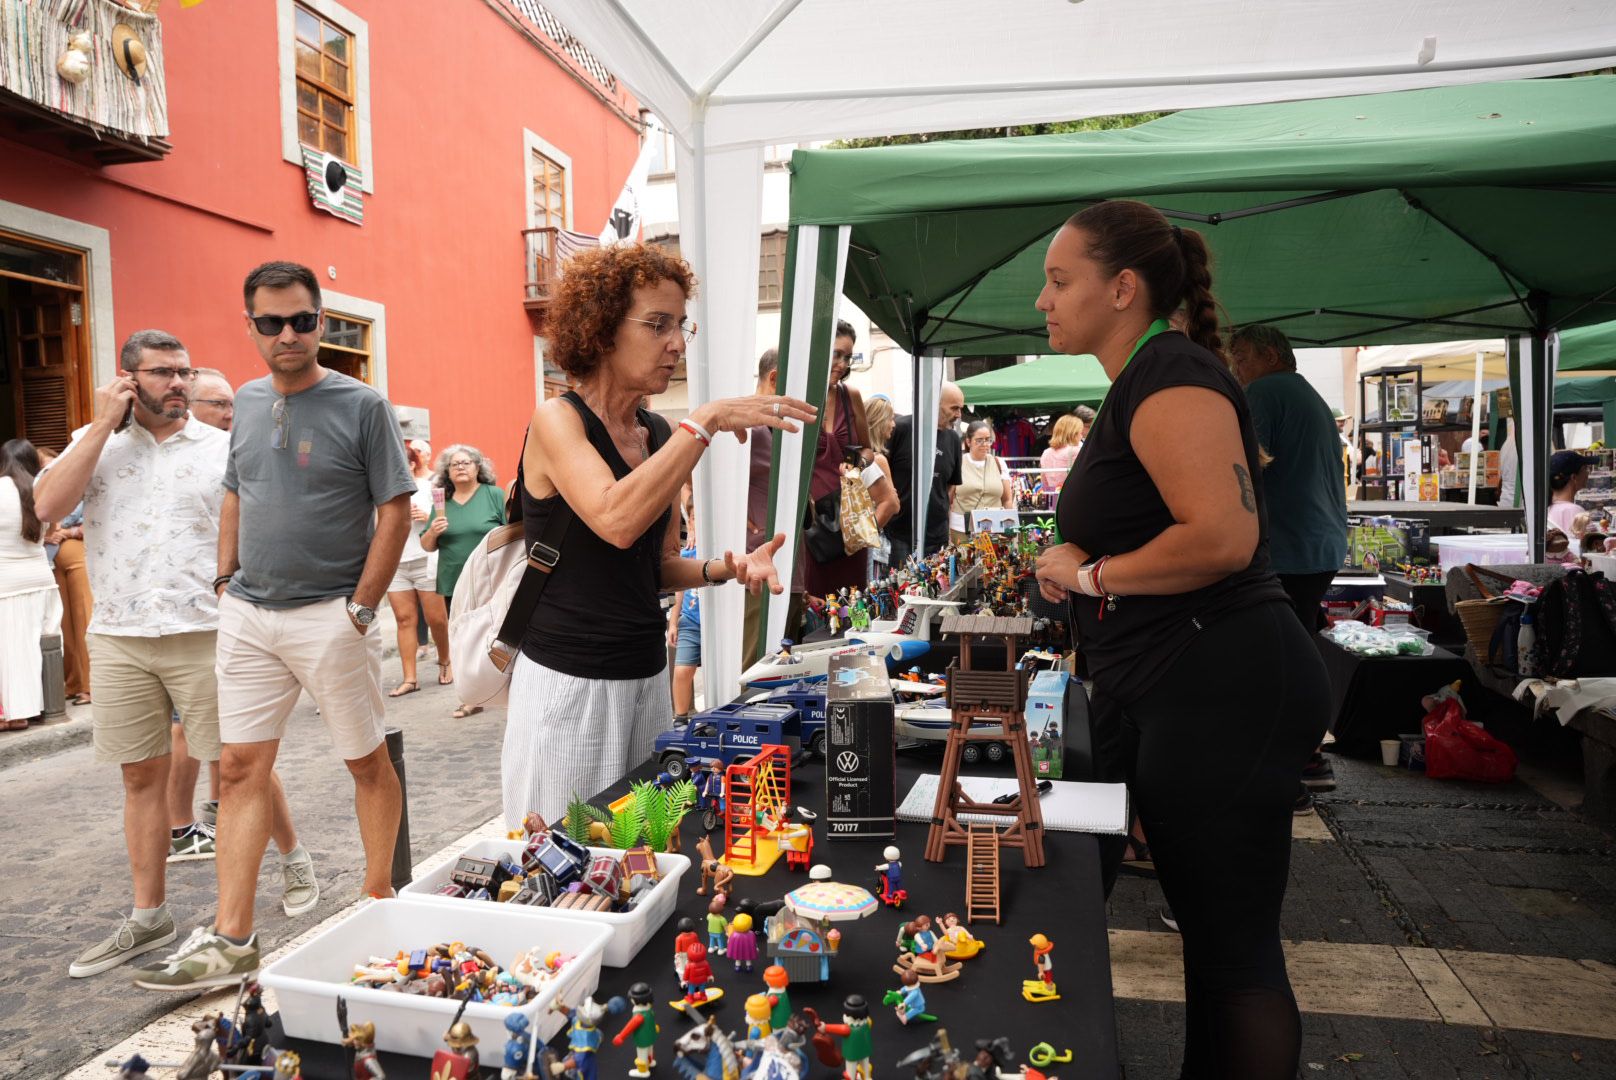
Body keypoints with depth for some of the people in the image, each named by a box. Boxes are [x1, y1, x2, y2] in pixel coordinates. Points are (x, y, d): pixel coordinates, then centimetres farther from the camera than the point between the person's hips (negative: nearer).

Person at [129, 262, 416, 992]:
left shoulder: (361, 406, -7)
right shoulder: (248, 402, 10)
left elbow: (395, 512, -9)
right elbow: (235, 497, 20)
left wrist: (361, 607, -12)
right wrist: (225, 580, 10)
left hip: (329, 616, -5)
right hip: (248, 614, 6)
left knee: (367, 762, 7)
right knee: (240, 768, 4)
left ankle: (379, 902, 23)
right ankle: (230, 941, 12)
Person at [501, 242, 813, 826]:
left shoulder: (659, 434, 8)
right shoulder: (556, 420, -10)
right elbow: (616, 521, -30)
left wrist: (724, 568, -3)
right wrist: (705, 421, -26)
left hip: (647, 678, 6)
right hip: (568, 683, -6)